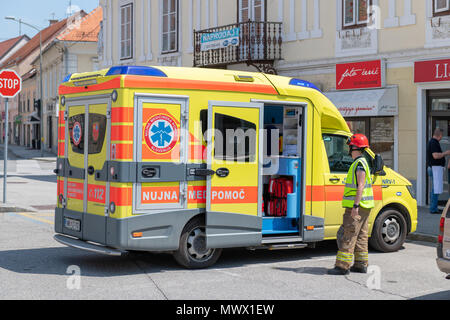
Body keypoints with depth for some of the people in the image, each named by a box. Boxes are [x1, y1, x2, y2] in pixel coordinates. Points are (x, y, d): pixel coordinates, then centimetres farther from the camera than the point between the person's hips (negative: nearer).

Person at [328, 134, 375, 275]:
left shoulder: (360, 163, -15)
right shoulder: (361, 163, 18)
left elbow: (361, 186, -22)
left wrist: (355, 206, -26)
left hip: (357, 207, -11)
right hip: (363, 207, 11)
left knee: (348, 236, -9)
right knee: (361, 236, 13)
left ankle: (343, 266, -9)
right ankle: (361, 264, 18)